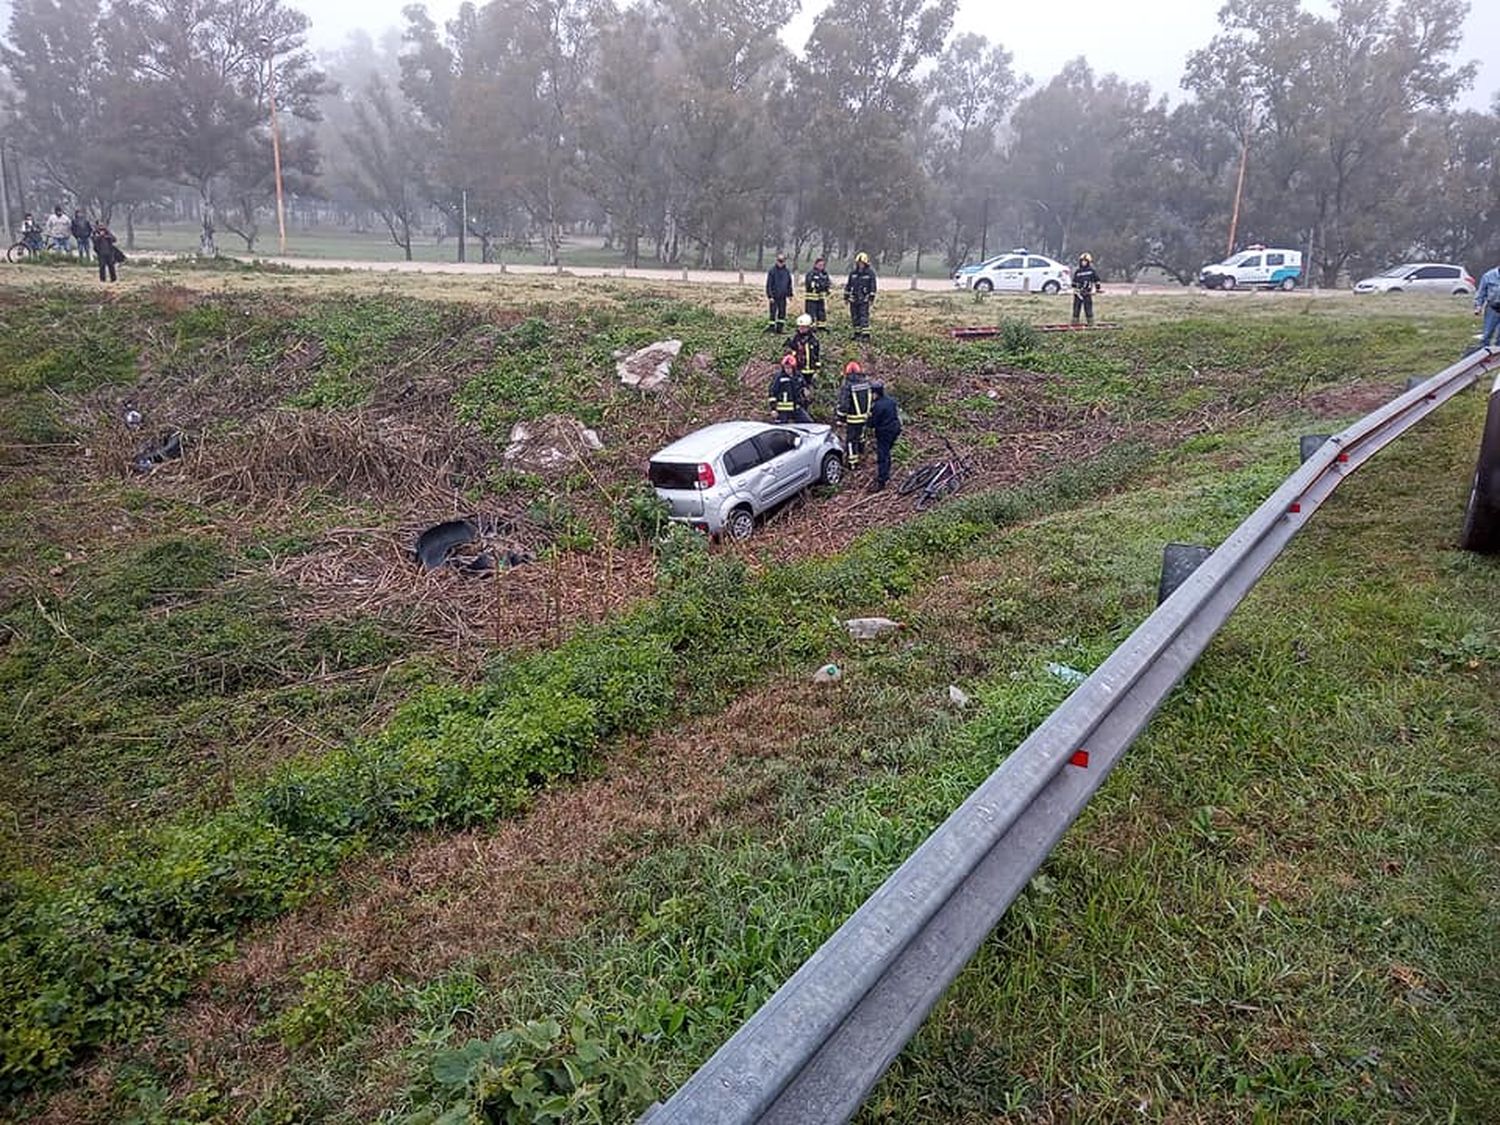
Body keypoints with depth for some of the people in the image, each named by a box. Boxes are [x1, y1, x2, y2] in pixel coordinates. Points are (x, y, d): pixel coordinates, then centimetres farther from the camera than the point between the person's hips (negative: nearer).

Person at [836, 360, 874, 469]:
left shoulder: (846, 386, -20)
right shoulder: (867, 383, -2)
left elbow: (843, 405, -19)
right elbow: (873, 397, 7)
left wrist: (840, 419, -10)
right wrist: (869, 413, 19)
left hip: (852, 419, -6)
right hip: (864, 416, 6)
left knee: (850, 440, 6)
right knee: (860, 436, 27)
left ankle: (853, 463, 10)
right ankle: (860, 455, 46)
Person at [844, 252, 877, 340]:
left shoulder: (870, 273, -4)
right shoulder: (852, 273, 7)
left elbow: (873, 287, -4)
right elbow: (848, 285, 14)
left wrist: (871, 298, -9)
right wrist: (846, 297, 12)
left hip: (864, 299, -5)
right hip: (854, 299, 5)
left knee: (864, 317, -10)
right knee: (855, 317, 9)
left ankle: (866, 334, -10)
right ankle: (857, 333, 19)